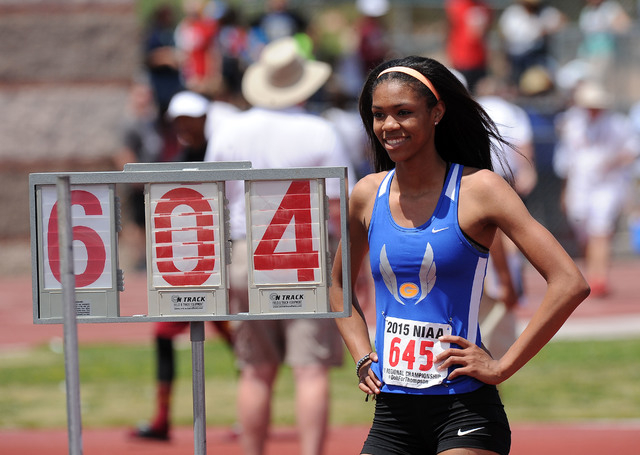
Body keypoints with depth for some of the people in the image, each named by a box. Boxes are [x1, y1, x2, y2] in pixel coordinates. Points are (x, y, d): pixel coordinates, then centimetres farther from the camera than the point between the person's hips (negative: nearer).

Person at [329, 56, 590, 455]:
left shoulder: (476, 189, -7)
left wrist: (502, 366, -12)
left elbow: (570, 284, -13)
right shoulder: (368, 195, 7)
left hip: (465, 410, -5)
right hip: (392, 409, 5)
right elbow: (339, 284, 27)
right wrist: (363, 356, 13)